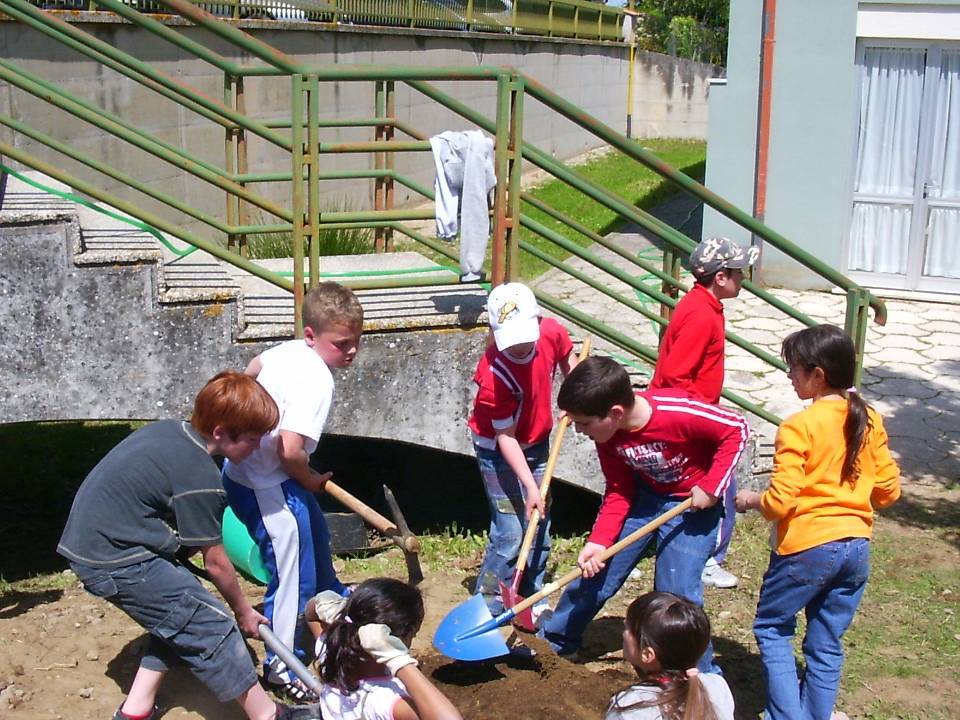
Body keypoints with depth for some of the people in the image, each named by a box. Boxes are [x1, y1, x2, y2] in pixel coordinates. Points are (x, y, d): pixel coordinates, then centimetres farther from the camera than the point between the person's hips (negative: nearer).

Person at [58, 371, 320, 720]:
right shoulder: (200, 478, -18)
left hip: (88, 543, 9)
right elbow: (215, 562, -7)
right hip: (117, 563, -9)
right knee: (211, 626, -3)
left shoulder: (169, 429, 7)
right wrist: (243, 611, 8)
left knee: (179, 615, 19)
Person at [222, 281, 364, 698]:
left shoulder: (287, 350, -1)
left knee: (315, 537, 30)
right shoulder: (317, 381, -27)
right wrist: (312, 481, -13)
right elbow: (290, 451, -33)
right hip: (267, 487, -10)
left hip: (243, 467, 10)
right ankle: (280, 666, 16)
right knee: (292, 573, 0)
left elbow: (251, 371, 20)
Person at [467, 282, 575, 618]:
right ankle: (487, 608, 10)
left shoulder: (552, 331, -19)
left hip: (536, 444, 6)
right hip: (498, 450, -6)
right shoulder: (494, 375, -34)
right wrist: (530, 486, -27)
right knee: (510, 534, -9)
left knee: (539, 528, 13)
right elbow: (505, 436, -26)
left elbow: (567, 361, 7)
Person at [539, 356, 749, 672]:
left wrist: (711, 487, -24)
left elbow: (736, 429, -22)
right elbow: (618, 492, -8)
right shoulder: (608, 434, -16)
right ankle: (555, 640, 28)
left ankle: (701, 676, 11)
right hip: (646, 493, 5)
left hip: (695, 500, -5)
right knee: (596, 569, 6)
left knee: (677, 592, -10)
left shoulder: (678, 412, -35)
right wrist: (597, 541, -19)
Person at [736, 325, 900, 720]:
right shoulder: (870, 421, 4)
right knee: (827, 643, 15)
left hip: (807, 547, -6)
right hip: (856, 547, 6)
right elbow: (888, 490, 9)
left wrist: (750, 500, 2)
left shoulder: (799, 426, -15)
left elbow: (780, 502, -17)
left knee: (771, 627, 11)